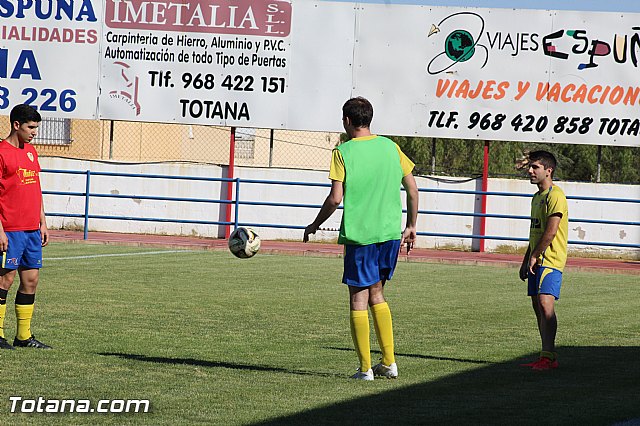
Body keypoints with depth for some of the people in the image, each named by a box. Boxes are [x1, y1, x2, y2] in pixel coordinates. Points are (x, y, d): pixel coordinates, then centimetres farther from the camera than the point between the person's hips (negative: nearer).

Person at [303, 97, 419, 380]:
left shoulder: (343, 153, -7)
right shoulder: (390, 147, 8)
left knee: (359, 298, 2)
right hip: (390, 232, 5)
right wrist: (411, 226, 20)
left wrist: (315, 225, 3)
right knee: (376, 293, 17)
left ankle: (365, 368, 0)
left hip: (359, 234, -5)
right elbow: (412, 190, 9)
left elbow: (335, 198, -12)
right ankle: (389, 363, 13)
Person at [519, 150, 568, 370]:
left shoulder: (555, 195, -12)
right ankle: (548, 355, 12)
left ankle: (548, 356, -22)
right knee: (538, 306, 8)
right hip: (537, 261, 10)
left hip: (551, 260, -10)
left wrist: (534, 256, -14)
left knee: (545, 303, -18)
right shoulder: (537, 197, 19)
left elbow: (551, 231, -18)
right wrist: (526, 261, 23)